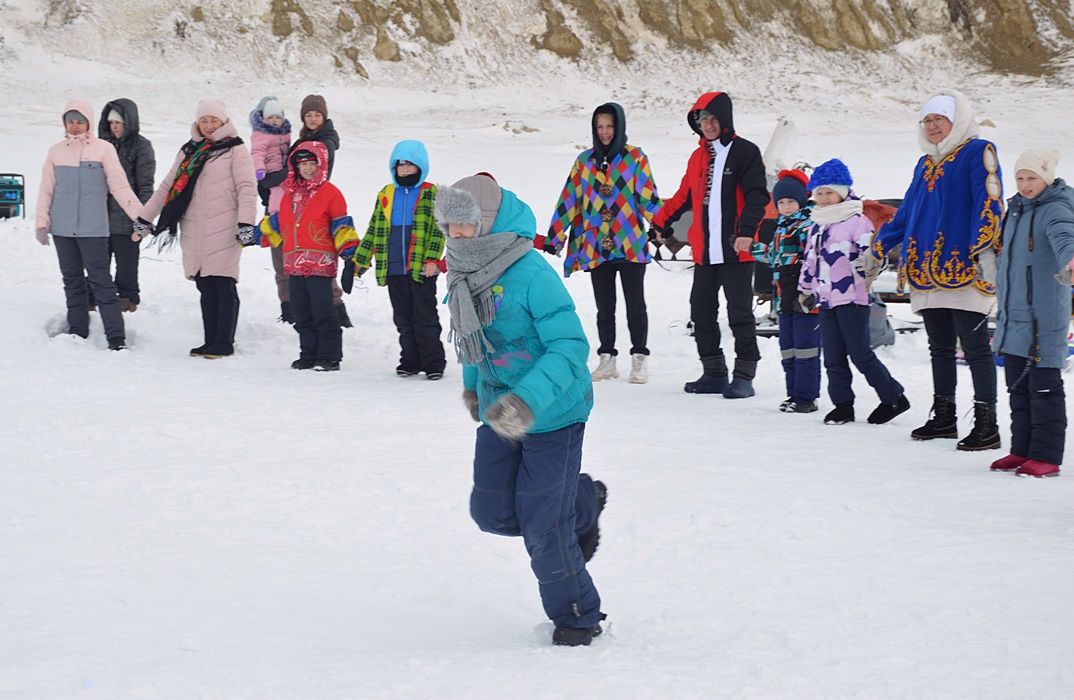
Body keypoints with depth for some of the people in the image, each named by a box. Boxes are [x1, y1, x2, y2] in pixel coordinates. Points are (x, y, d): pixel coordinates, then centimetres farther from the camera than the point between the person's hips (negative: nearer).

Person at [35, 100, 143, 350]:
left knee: (101, 281, -8)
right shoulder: (56, 151, 9)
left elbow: (120, 187, -4)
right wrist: (42, 223, 6)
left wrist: (141, 217, -10)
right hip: (62, 229, 4)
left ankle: (117, 339, -9)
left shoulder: (103, 149, -1)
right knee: (72, 281, 10)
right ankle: (77, 334, 18)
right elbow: (46, 191, 12)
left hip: (93, 228, -4)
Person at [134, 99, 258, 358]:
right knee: (205, 288, 8)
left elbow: (247, 188, -7)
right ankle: (211, 341, 13)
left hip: (223, 231, -5)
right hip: (194, 233, 5)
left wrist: (246, 223, -19)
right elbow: (167, 186, 22)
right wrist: (144, 218, 20)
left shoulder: (235, 149, 1)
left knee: (223, 286, -5)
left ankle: (224, 343, 0)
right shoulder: (189, 151, 19)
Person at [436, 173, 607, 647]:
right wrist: (472, 385, 29)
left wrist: (528, 400, -37)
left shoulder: (531, 275, -24)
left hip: (552, 415, -8)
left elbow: (571, 347, -27)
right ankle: (581, 505, 33)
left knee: (543, 525, -4)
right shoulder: (464, 273, 0)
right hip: (500, 412, 8)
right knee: (491, 512, 8)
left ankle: (577, 617, 18)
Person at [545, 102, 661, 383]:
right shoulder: (585, 160, 9)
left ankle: (639, 359, 9)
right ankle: (607, 359, 14)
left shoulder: (635, 157, 1)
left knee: (635, 304, 1)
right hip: (596, 246, 3)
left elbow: (648, 196, -4)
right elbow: (569, 200, 10)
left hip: (631, 244, -3)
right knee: (604, 307, 8)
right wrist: (553, 237, 7)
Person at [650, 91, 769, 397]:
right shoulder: (699, 157, 16)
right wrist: (661, 224, 29)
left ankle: (744, 375, 2)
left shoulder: (745, 152, -4)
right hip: (705, 251, 7)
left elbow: (757, 196, -13)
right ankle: (714, 373, 16)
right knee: (701, 312, 8)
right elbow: (684, 196, 27)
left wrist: (747, 230, -25)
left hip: (736, 251, -7)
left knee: (740, 314, -3)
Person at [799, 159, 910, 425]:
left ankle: (893, 398, 5)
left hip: (852, 298, -8)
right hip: (826, 299, 8)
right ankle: (843, 404, 15)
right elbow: (810, 260, 25)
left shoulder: (856, 220, -9)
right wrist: (806, 290, 28)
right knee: (833, 357, 8)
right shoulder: (817, 225, 16)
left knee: (860, 353, -6)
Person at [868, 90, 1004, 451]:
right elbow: (907, 212, 27)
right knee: (940, 348, 13)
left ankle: (986, 425, -4)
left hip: (964, 269, -8)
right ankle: (943, 417, 22)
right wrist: (878, 250, 28)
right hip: (928, 271, 8)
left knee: (975, 347, -6)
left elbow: (989, 203, -13)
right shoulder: (926, 163, 20)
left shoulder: (978, 152, -3)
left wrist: (983, 249, -23)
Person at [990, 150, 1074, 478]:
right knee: (1018, 386, 13)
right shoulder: (1016, 209, 14)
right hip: (1013, 316, 9)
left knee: (1044, 387, -4)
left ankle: (1046, 456, 0)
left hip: (1044, 319, -9)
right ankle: (1022, 450, 21)